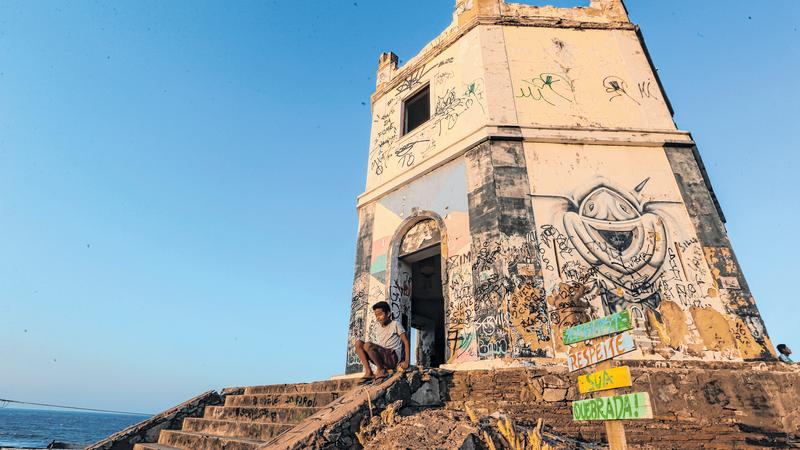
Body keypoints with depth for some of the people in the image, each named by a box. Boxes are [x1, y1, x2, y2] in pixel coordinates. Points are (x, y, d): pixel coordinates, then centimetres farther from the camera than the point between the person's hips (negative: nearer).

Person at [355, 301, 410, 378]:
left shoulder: (395, 324, 1)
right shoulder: (377, 327, 17)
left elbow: (406, 342, -3)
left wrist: (406, 362, -12)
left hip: (393, 358, -6)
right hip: (381, 359, 7)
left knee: (368, 345, -28)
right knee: (358, 343, -7)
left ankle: (381, 370, -11)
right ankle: (368, 371, -15)